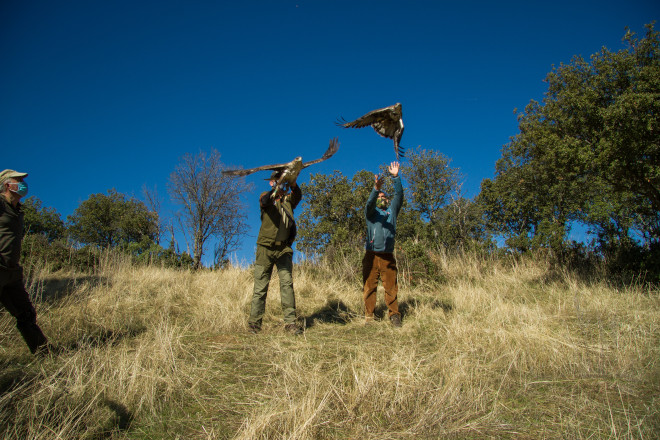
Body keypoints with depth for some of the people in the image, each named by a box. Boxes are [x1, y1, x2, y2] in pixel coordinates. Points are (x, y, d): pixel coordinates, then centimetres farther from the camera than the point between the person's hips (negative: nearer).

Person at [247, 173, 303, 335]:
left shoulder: (288, 198, 14)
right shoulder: (266, 196, 7)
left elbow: (297, 196, -9)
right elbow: (265, 201, -18)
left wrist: (293, 184, -29)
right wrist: (275, 190, -38)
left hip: (284, 249, 2)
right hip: (266, 247, -2)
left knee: (287, 283, -6)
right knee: (261, 286, 0)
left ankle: (290, 322, -3)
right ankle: (254, 322, 8)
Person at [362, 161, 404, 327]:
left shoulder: (392, 211, 19)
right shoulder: (372, 212, 13)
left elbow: (399, 195, 6)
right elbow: (369, 203, -9)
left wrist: (396, 177, -7)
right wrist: (376, 189, -28)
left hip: (388, 256, 1)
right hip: (371, 255, -1)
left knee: (391, 287, -2)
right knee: (369, 287, -2)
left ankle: (394, 315, 2)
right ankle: (369, 316, 3)